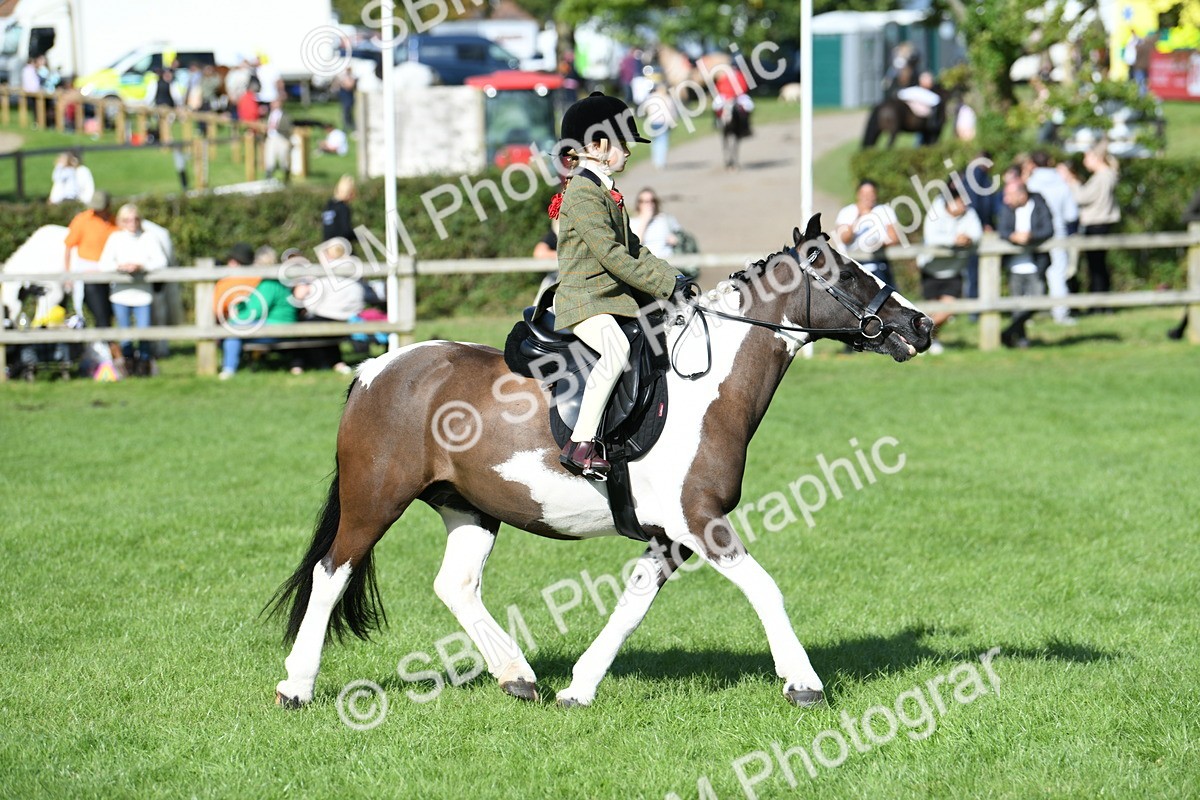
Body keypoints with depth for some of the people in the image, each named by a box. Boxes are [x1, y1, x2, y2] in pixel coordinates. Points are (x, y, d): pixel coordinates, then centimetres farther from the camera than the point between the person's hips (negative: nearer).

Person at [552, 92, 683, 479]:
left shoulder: (607, 193, 18)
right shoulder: (582, 193, -14)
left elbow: (633, 249, 23)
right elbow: (611, 255, -21)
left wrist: (673, 279, 10)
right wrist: (665, 284, -18)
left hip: (617, 298, 11)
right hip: (583, 300, -10)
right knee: (617, 347, -35)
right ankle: (581, 444, -38)